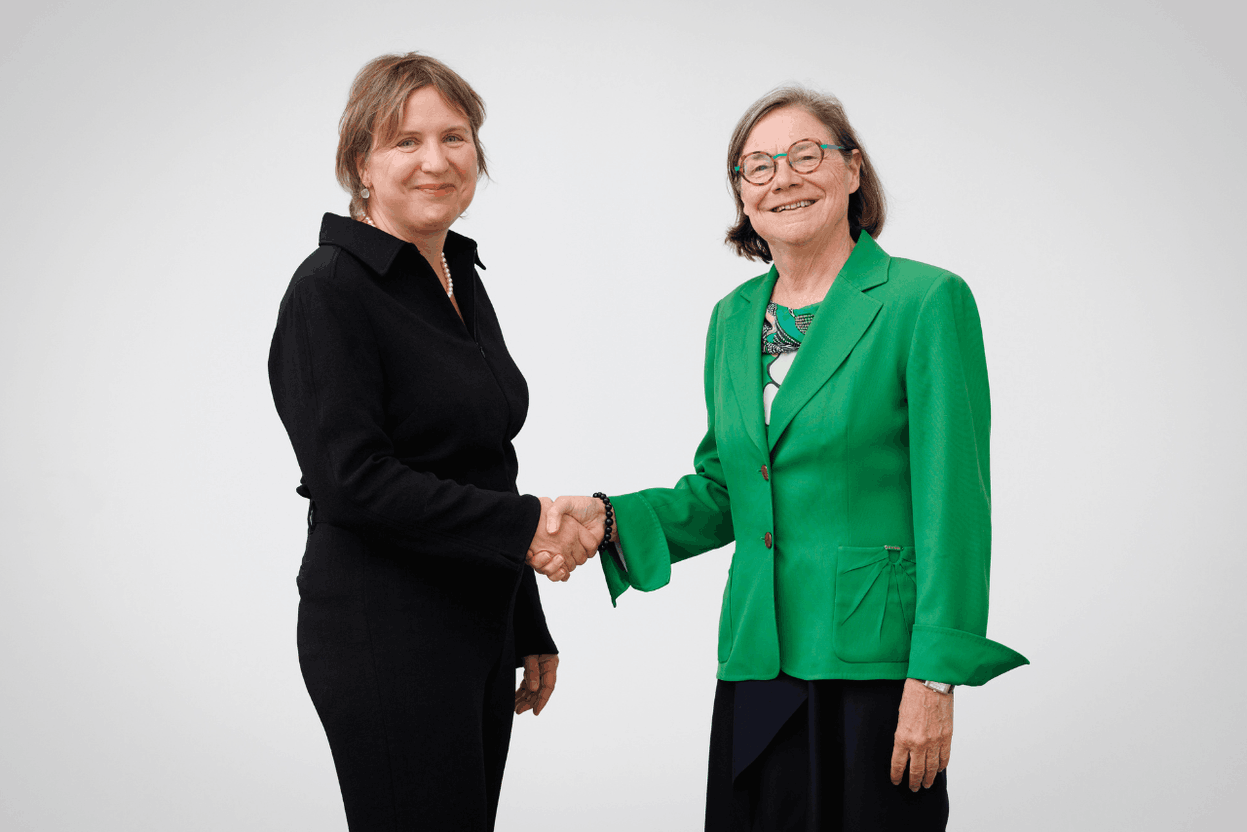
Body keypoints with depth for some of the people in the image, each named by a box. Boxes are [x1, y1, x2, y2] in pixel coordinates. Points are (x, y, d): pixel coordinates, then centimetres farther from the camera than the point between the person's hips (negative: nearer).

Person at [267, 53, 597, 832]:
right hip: (383, 635, -8)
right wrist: (525, 524, -17)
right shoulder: (331, 288, -12)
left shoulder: (461, 278, 13)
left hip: (478, 623, 8)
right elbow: (351, 481, -20)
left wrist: (530, 632, 20)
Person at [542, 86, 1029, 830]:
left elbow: (952, 506, -10)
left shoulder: (927, 302, -7)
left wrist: (936, 679, -14)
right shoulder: (733, 320, 12)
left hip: (876, 662, -5)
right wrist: (611, 518, 2)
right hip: (759, 663, 5)